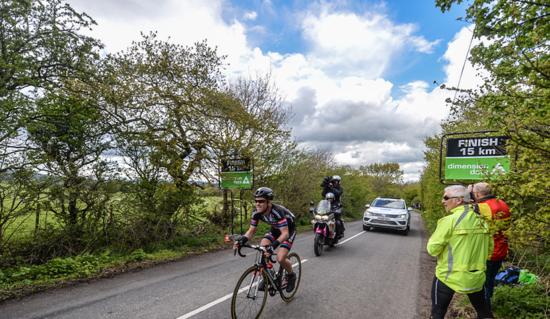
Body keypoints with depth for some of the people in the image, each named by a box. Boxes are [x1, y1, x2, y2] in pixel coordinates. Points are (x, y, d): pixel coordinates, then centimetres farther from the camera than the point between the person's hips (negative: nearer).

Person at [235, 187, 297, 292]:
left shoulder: (277, 212, -38)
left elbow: (285, 233, -41)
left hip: (288, 230, -6)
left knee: (280, 258, -20)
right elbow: (252, 230, -13)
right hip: (275, 229, 6)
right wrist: (242, 239, -33)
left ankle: (291, 275, 12)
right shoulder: (256, 212, -20)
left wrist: (274, 245, -55)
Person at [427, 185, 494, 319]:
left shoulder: (449, 220, -20)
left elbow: (433, 249, -17)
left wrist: (432, 239, 2)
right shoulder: (481, 220, 1)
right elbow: (489, 248, 12)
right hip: (476, 276, 6)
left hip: (449, 276, -6)